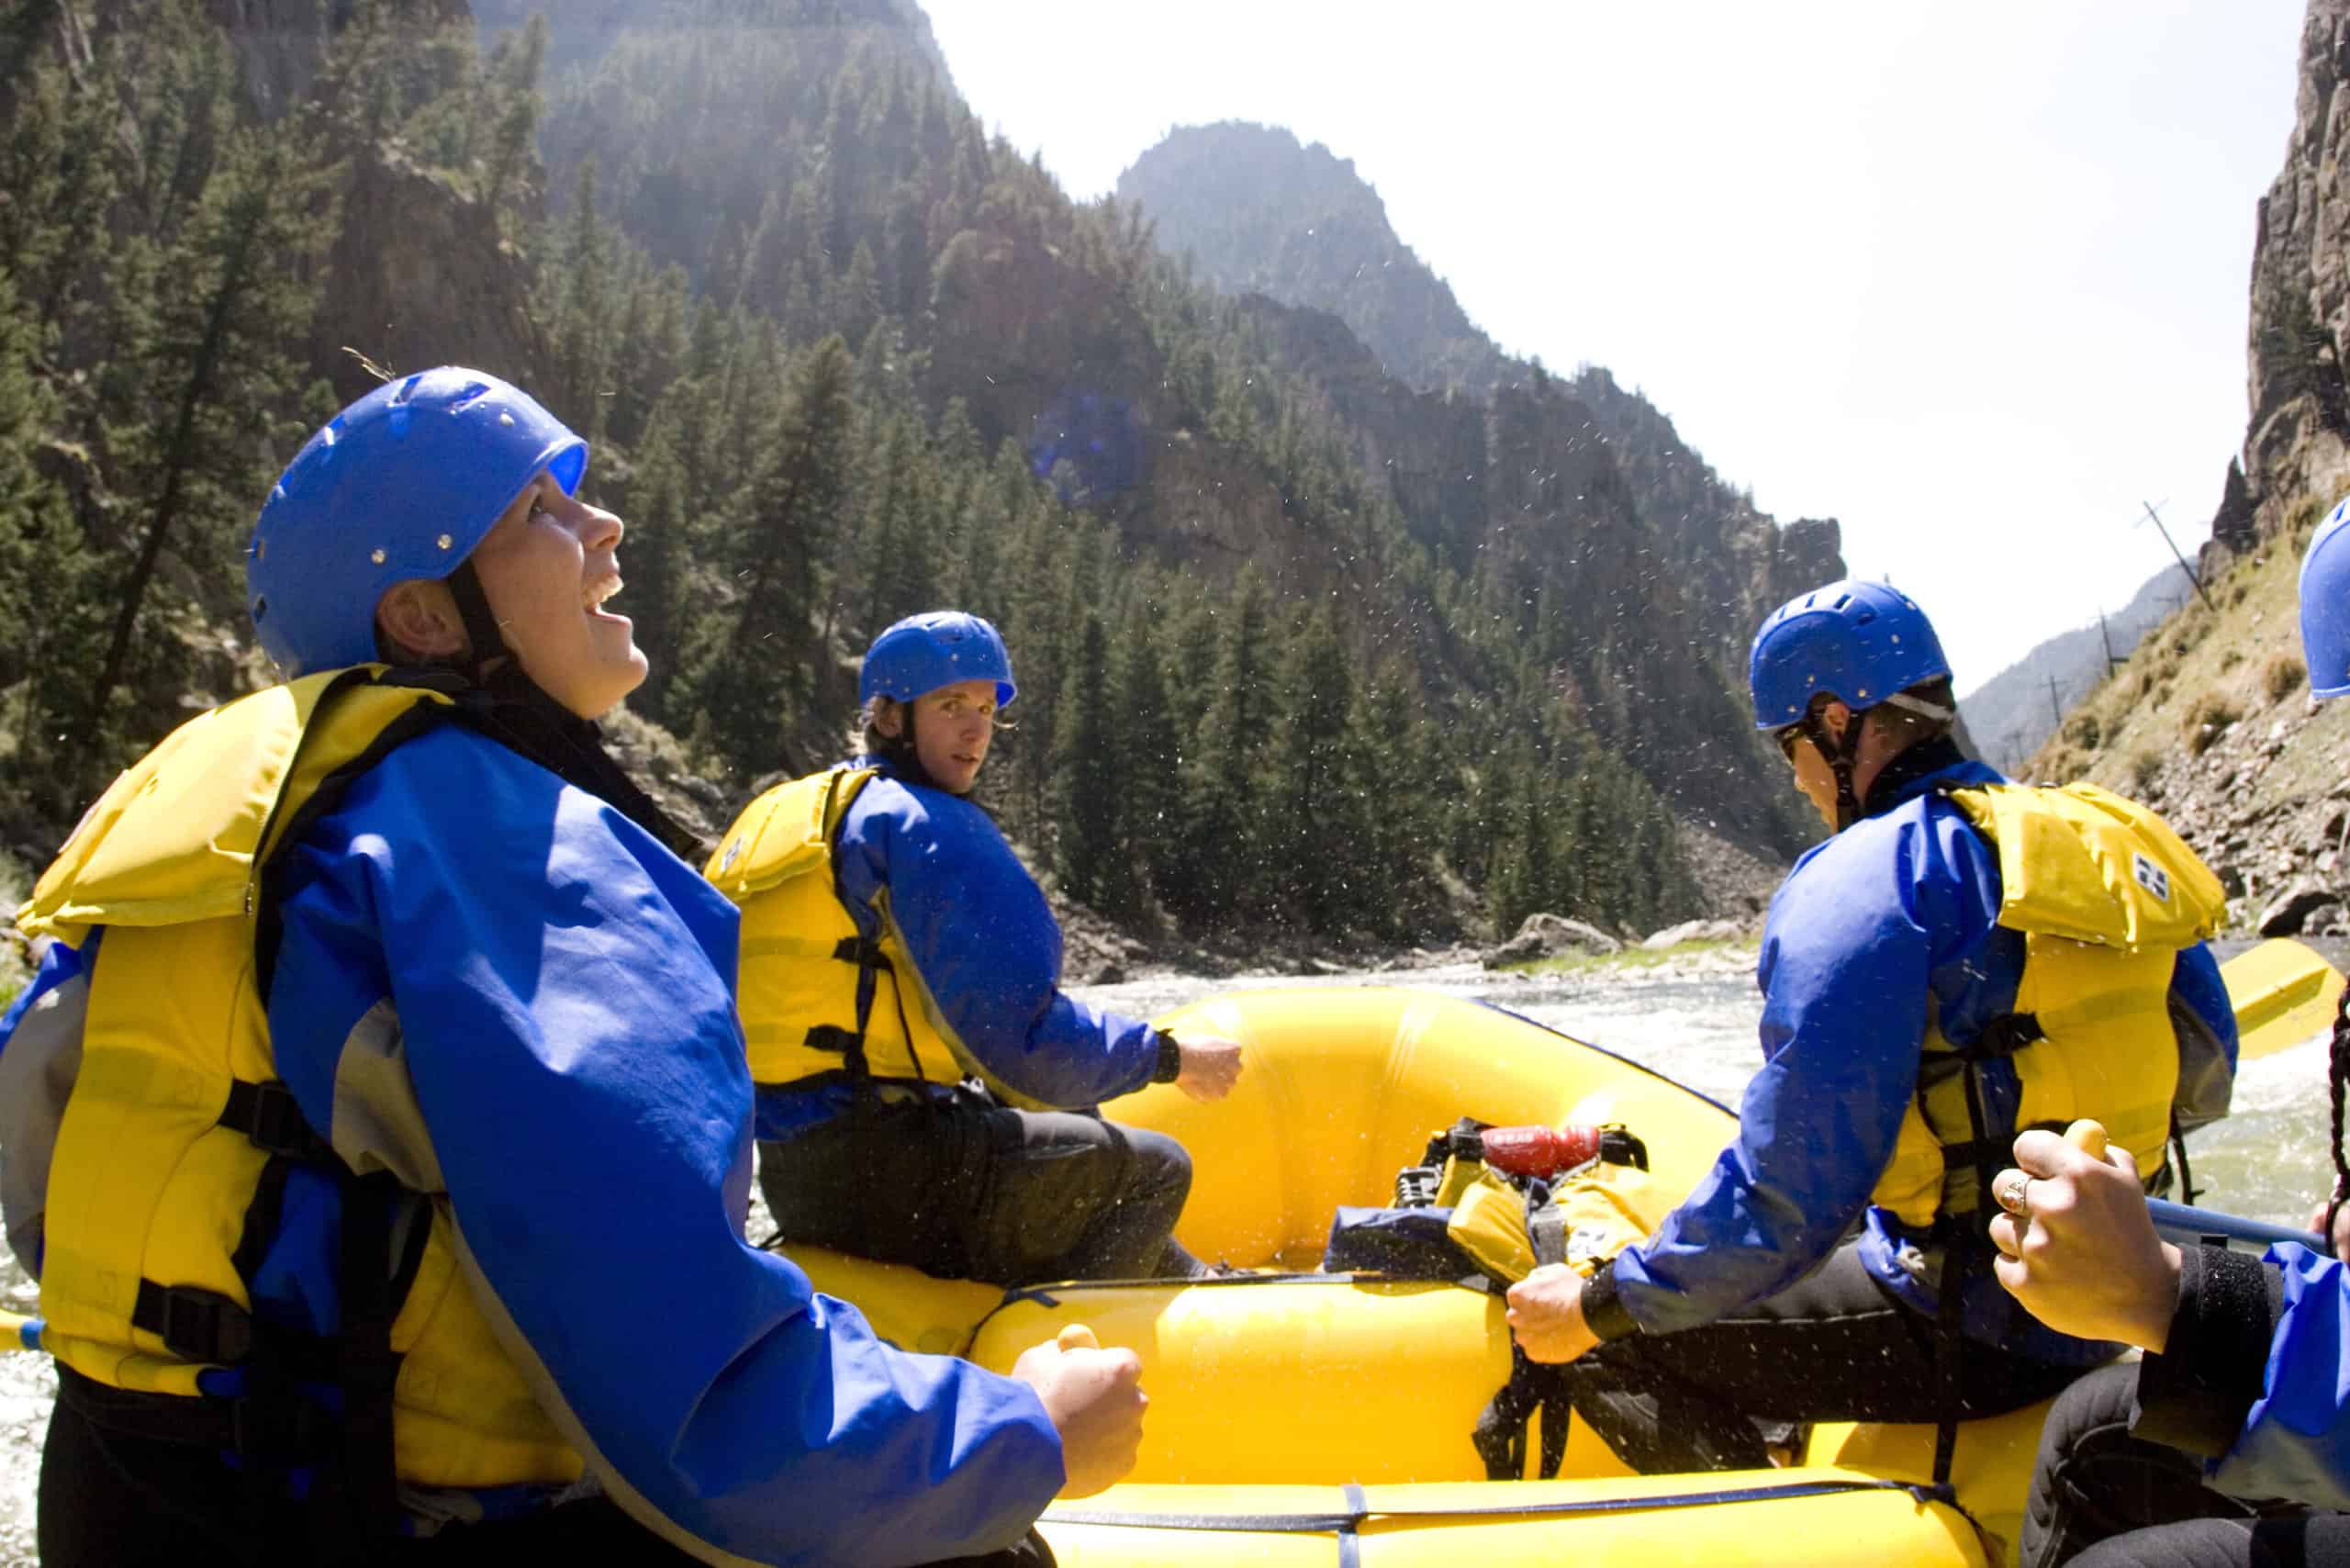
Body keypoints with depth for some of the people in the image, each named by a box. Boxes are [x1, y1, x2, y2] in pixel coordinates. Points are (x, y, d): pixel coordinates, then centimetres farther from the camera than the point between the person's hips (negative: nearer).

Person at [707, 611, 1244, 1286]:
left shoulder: (773, 815, 17)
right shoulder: (928, 828, -12)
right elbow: (1023, 1038, -20)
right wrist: (1171, 1055, -6)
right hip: (877, 1162, -10)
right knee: (1154, 1168, 1)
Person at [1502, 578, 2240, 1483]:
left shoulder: (1864, 882, -19)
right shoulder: (2104, 844, 5)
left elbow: (1790, 1197, -24)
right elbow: (2203, 1085, 16)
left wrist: (1599, 1306, -13)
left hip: (1972, 1338, -9)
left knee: (1605, 1346, -3)